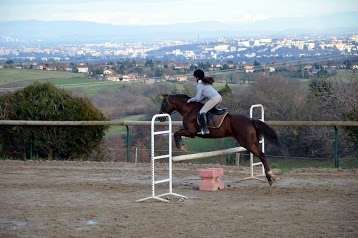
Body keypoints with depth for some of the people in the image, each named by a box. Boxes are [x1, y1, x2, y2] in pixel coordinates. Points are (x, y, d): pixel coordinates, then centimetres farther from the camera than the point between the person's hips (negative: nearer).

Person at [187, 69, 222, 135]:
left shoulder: (200, 84, -2)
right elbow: (205, 96, 28)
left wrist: (190, 100, 15)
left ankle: (205, 129, -21)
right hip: (219, 97, 10)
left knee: (202, 112, -10)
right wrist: (196, 100, 25)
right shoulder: (206, 82, 26)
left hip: (214, 98, -10)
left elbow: (197, 98, -2)